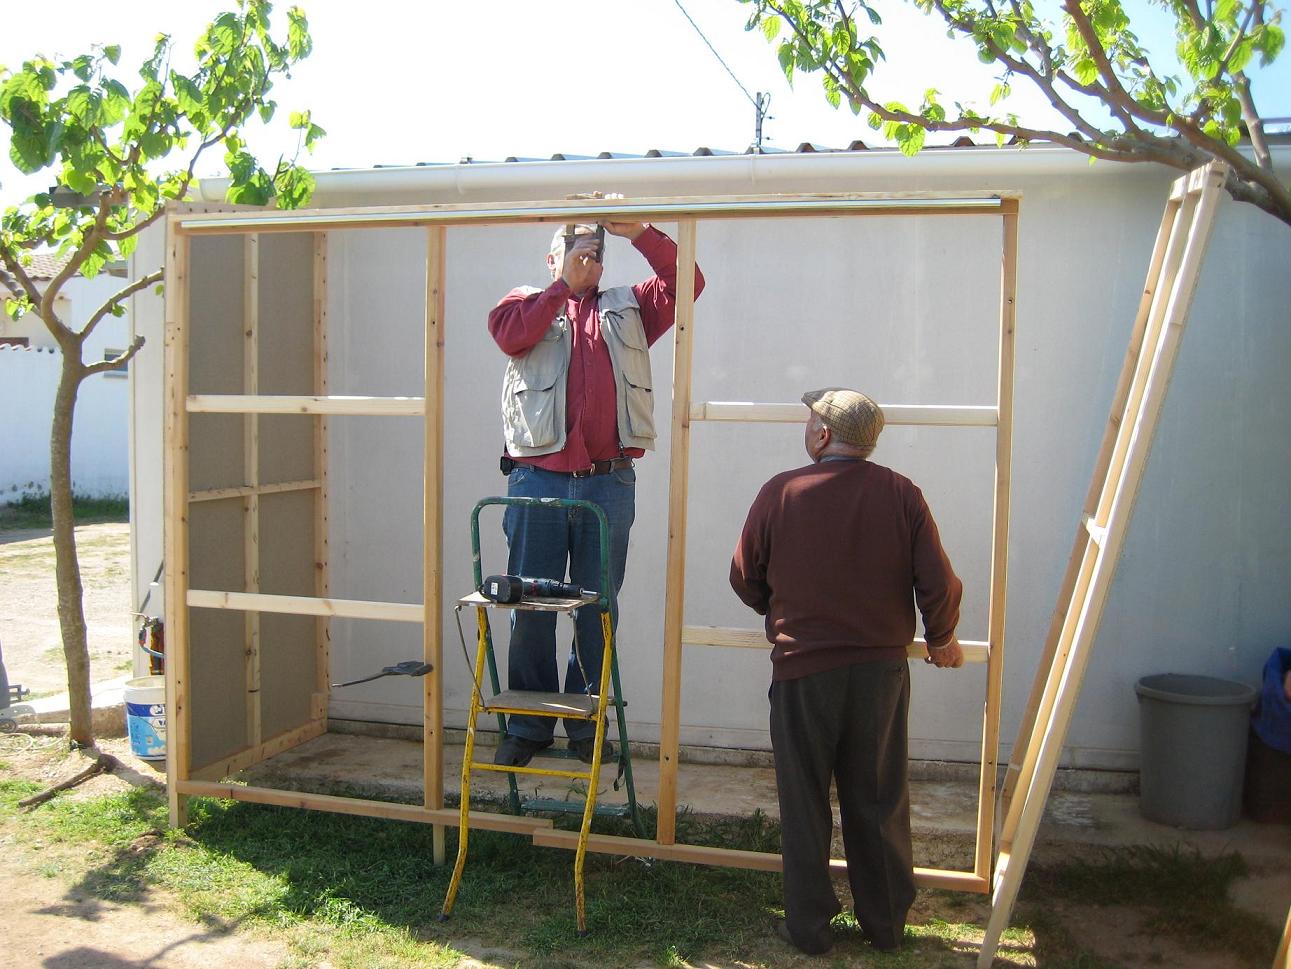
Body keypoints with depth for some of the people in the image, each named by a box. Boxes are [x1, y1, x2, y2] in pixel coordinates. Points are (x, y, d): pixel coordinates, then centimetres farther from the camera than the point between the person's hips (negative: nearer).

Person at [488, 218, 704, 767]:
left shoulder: (627, 309, 18)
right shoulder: (528, 303, 13)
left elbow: (685, 284, 7)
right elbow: (510, 333, -9)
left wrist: (641, 233, -2)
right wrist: (565, 284, -7)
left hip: (609, 482, 2)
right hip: (537, 480, -1)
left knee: (598, 608, 7)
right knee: (530, 606, 4)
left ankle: (586, 722, 19)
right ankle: (527, 725, 17)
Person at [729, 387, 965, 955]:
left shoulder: (780, 492, -7)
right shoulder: (901, 494, -4)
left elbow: (744, 578, 3)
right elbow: (939, 584, -5)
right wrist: (941, 640, 14)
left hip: (803, 669, -2)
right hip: (882, 668, 2)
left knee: (804, 803, 12)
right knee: (879, 802, 15)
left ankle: (808, 926, 21)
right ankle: (886, 925, 27)